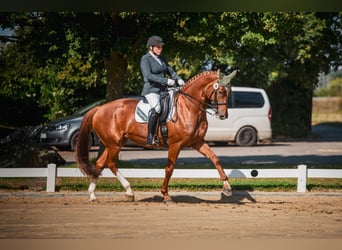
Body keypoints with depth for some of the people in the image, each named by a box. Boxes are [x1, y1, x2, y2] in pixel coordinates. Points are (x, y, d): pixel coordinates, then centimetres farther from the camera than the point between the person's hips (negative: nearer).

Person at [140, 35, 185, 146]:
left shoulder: (162, 59, 18)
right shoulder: (145, 59, -6)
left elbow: (170, 71, 21)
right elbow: (148, 75, -18)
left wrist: (178, 79, -1)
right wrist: (166, 81, -25)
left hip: (163, 90, 8)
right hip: (151, 90, -8)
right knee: (156, 108, -35)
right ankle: (150, 138, -33)